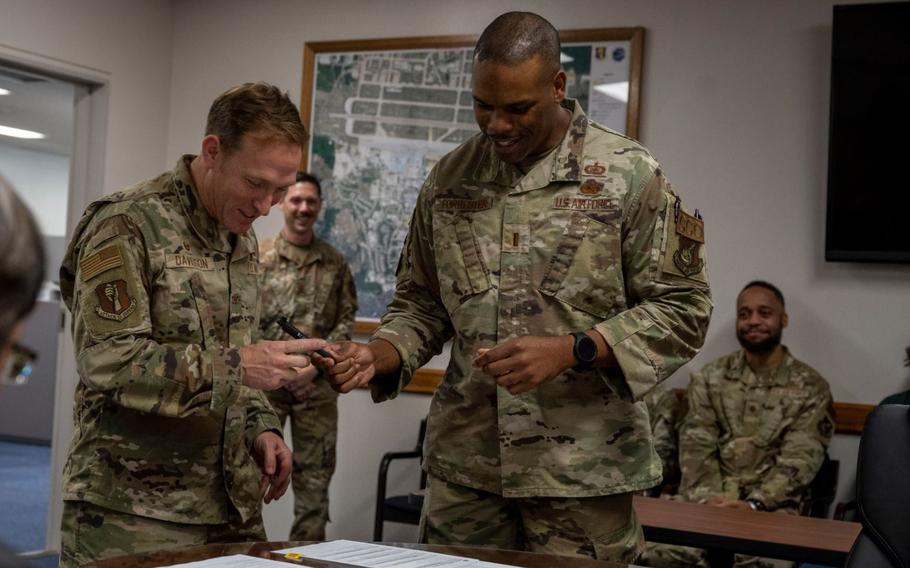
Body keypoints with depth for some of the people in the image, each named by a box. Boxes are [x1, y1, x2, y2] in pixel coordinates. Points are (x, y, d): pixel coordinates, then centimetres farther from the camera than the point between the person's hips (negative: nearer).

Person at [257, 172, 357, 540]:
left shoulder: (335, 263, 6)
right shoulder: (258, 258, 0)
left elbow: (346, 319, 3)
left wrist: (314, 364, -10)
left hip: (318, 383, 2)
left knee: (315, 472, 7)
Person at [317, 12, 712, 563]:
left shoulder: (630, 175, -6)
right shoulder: (449, 177, 7)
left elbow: (681, 309, -6)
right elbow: (420, 303, 14)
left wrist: (569, 351, -18)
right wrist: (379, 355, -6)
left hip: (581, 471, -3)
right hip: (464, 463, 4)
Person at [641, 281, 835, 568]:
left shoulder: (811, 387, 5)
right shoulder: (710, 377, 12)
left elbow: (800, 460, -6)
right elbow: (695, 447, 3)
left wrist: (754, 505, -20)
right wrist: (707, 499, -16)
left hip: (771, 505, -1)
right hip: (710, 499, 2)